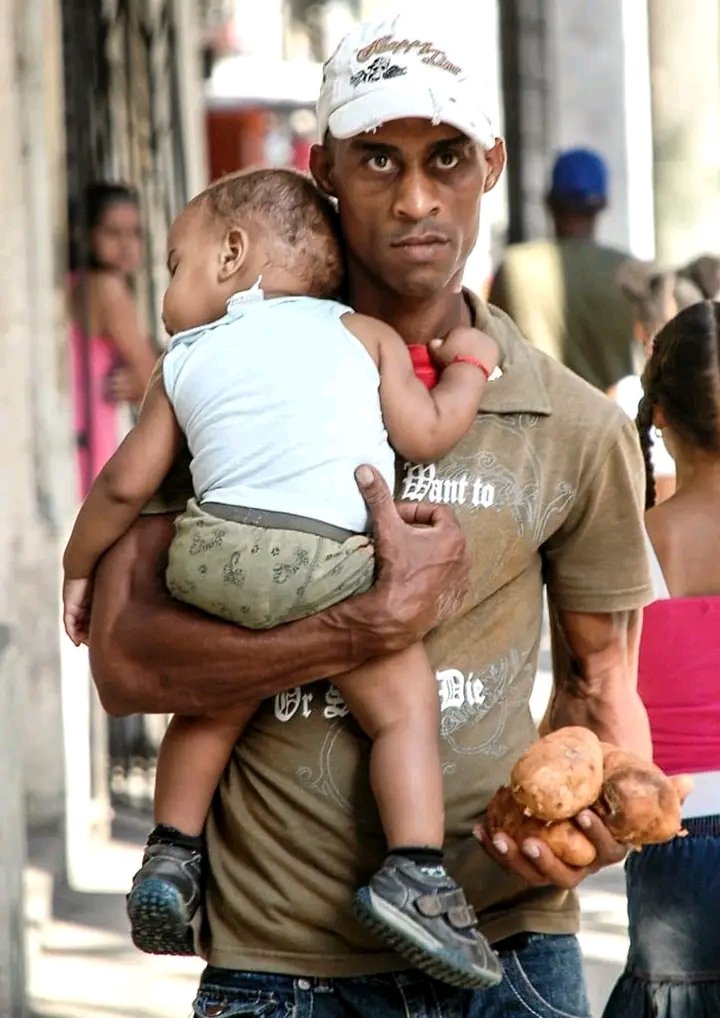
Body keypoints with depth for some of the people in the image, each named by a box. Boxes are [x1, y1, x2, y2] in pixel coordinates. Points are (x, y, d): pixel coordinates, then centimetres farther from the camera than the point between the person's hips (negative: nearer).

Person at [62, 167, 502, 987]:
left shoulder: (184, 363, 22)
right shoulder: (362, 334, 19)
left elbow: (124, 486, 20)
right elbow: (426, 435, 11)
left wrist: (78, 567, 35)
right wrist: (468, 365, 29)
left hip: (212, 551, 3)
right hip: (329, 560, -3)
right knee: (403, 701, 5)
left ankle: (170, 853, 24)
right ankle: (413, 873, -10)